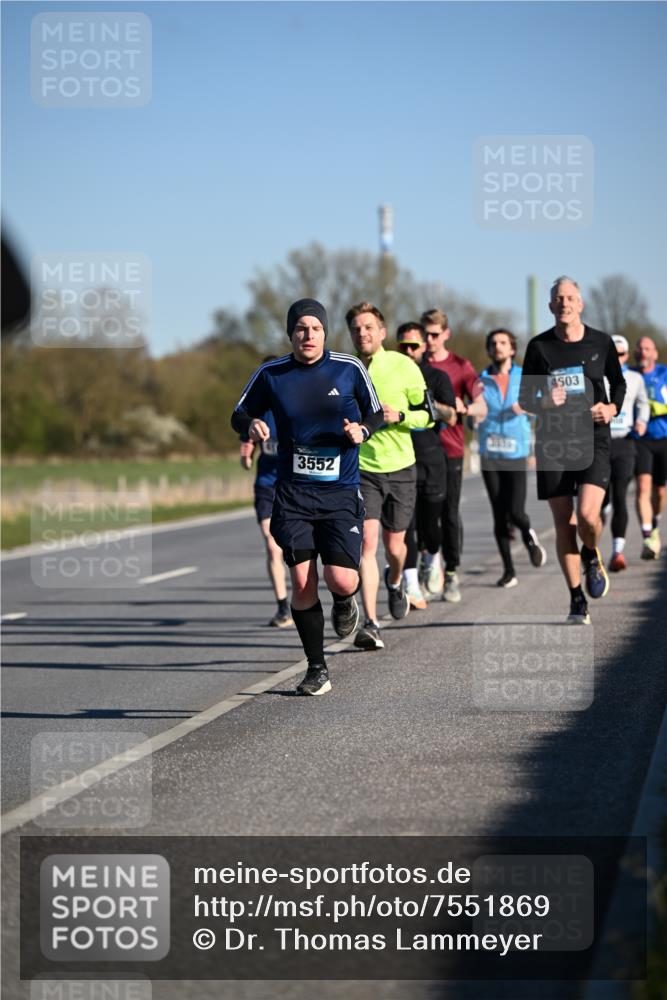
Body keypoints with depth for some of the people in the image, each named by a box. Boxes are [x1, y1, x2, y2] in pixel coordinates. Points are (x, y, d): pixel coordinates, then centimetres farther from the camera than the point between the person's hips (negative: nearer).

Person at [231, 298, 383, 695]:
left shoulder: (350, 369, -1)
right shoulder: (271, 374, 2)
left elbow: (376, 412, 10)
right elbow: (239, 413, 13)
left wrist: (362, 430, -11)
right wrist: (252, 425, -9)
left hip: (341, 492, -1)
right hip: (294, 493, 1)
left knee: (341, 580, -11)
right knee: (302, 581, -4)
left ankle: (345, 604, 28)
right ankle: (317, 668, 11)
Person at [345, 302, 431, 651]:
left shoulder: (403, 366, -4)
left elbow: (429, 415, -2)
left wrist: (399, 416, -18)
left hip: (400, 468, 0)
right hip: (361, 469, 0)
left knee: (394, 545, 11)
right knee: (367, 541, -16)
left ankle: (395, 581, 48)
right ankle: (370, 624, -18)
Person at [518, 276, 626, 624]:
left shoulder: (601, 343, 3)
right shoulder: (539, 346, 2)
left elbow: (618, 382, 18)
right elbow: (524, 398, 7)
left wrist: (612, 407, -2)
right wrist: (545, 402, -15)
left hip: (593, 439, -1)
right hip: (553, 442, 1)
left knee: (587, 515, -19)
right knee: (564, 524, 1)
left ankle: (591, 556, 17)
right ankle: (577, 601, 12)